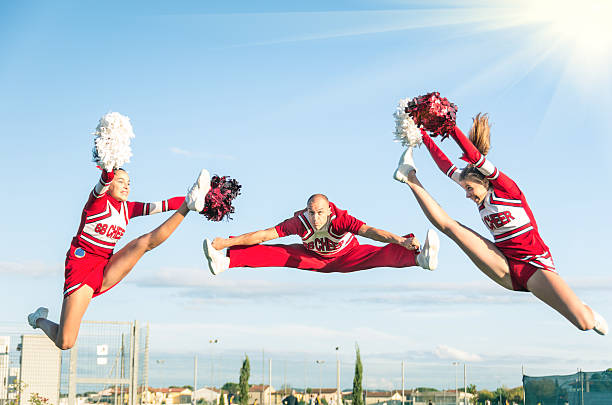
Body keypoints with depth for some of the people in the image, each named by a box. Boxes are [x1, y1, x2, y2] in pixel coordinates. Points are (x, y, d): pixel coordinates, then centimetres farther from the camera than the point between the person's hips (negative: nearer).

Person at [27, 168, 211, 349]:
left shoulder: (127, 208, 11)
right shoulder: (99, 200, -8)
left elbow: (164, 205, 6)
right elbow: (104, 180, -32)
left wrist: (186, 202, -9)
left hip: (106, 272, 6)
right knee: (64, 344, -12)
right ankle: (39, 319, 18)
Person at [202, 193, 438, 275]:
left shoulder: (341, 219, -37)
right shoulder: (299, 222, -30)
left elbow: (368, 231, -51)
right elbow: (262, 236, -28)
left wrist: (400, 241, -66)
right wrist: (225, 243, -30)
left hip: (346, 257, -2)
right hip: (312, 258, 2)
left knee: (380, 255, -29)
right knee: (276, 253, -15)